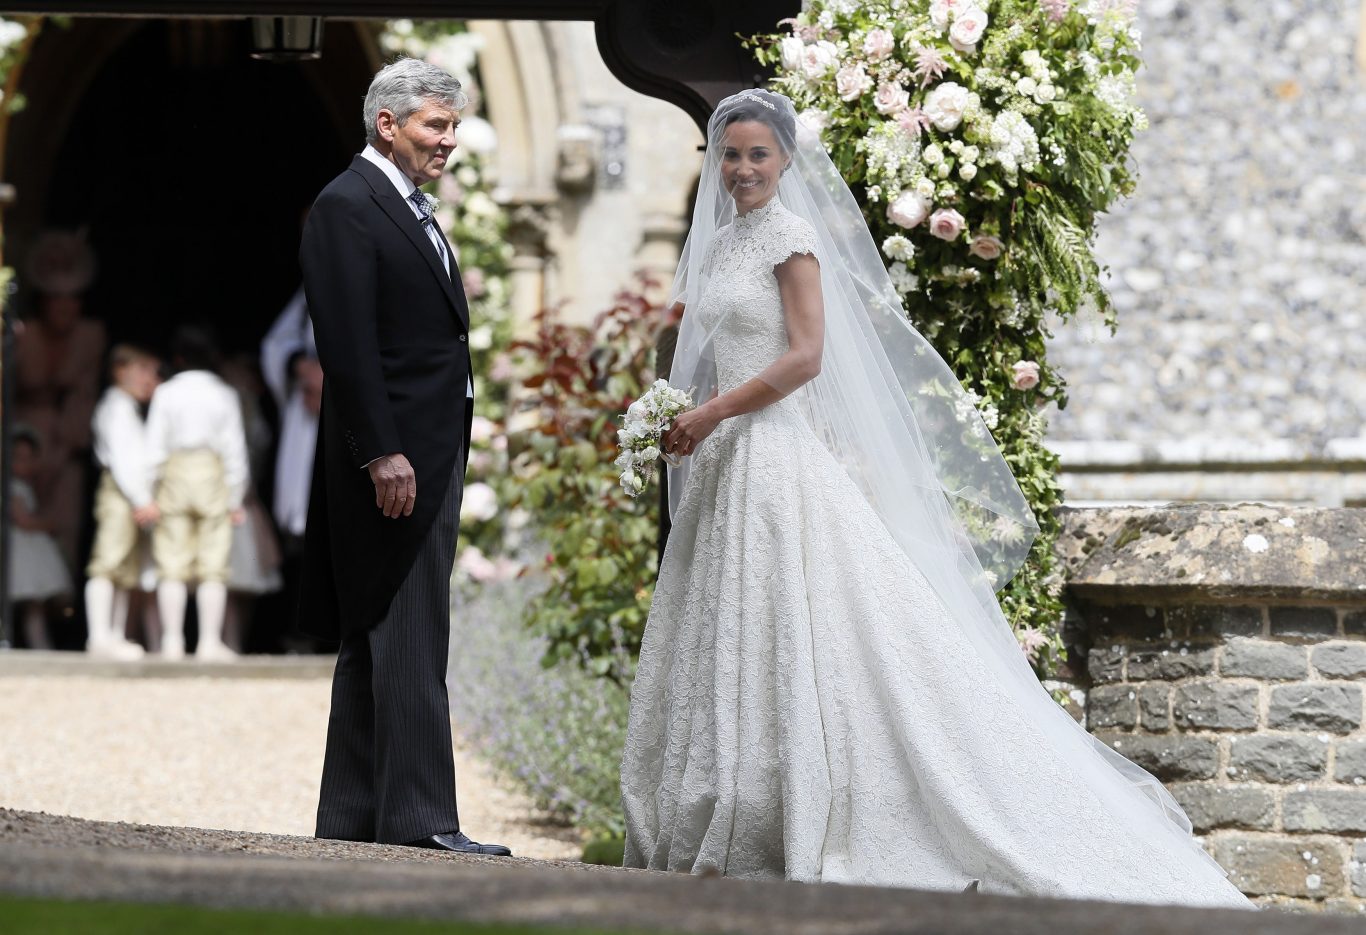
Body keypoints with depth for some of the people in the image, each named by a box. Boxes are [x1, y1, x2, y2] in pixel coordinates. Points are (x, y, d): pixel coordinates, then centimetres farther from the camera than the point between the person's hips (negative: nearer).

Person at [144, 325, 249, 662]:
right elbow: (235, 449, 2)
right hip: (213, 475, 0)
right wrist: (235, 499, 8)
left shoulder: (166, 393, 1)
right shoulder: (224, 395, 2)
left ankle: (172, 641, -2)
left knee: (172, 568, 1)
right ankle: (210, 641, -5)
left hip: (174, 472, 0)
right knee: (213, 567, 0)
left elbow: (154, 446, -1)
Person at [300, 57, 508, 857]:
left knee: (375, 642, 11)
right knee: (408, 645, -10)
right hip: (394, 459, -10)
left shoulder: (411, 209, 19)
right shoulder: (348, 206, -11)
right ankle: (420, 819, -11)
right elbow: (349, 344, -18)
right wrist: (382, 454, -22)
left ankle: (354, 818, 15)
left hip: (432, 456, 10)